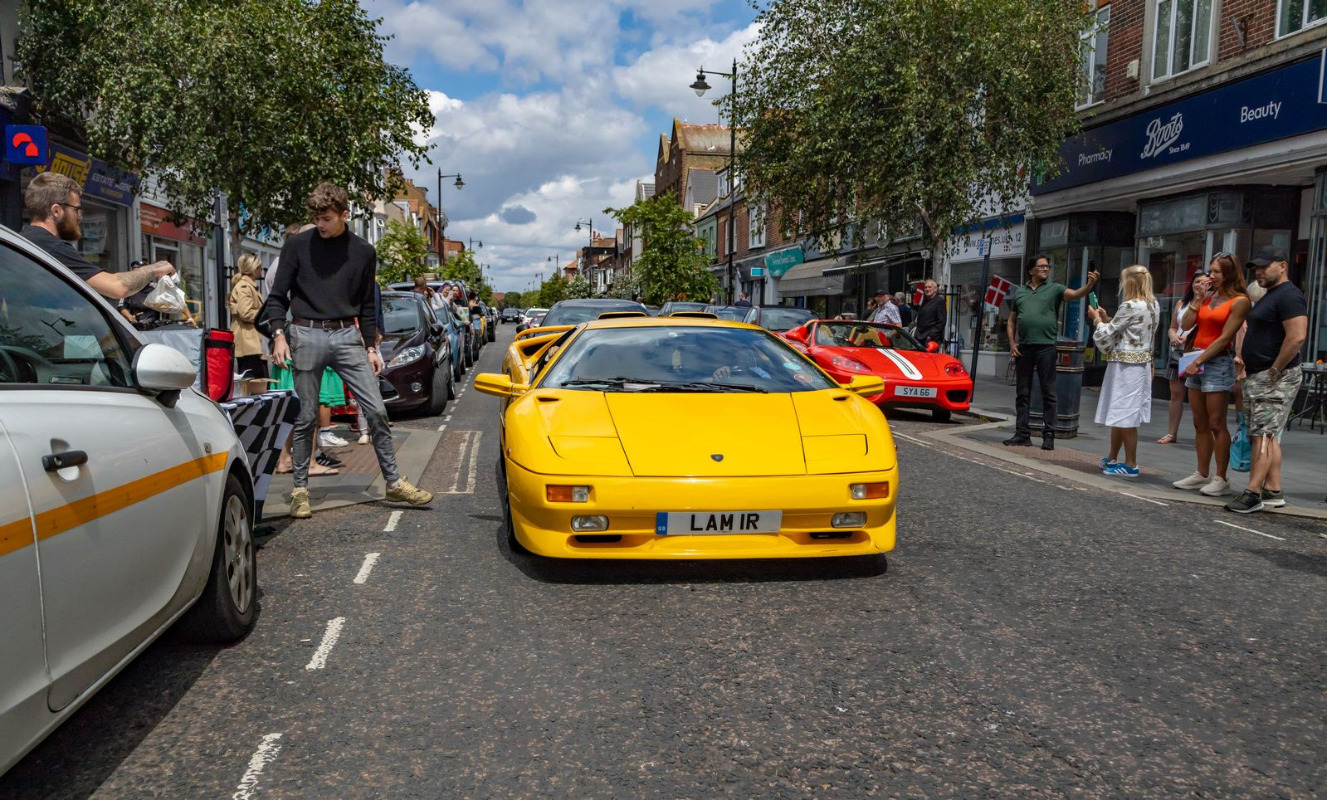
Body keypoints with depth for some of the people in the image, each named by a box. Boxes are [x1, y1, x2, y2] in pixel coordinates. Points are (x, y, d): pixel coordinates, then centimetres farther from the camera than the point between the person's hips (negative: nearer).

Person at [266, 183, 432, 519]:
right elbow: (278, 296, 4)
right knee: (306, 417, 3)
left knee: (376, 410, -2)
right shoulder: (297, 245, 1)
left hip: (346, 336, 2)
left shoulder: (363, 252, 8)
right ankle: (300, 489, 16)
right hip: (306, 336, -2)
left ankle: (394, 482, 8)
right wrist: (279, 334, -10)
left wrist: (371, 347, 11)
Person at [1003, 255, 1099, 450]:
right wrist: (1012, 343, 4)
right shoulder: (1019, 292, 14)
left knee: (1048, 393, -1)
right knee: (1022, 393, 7)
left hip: (1046, 347, -3)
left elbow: (1076, 294, -13)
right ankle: (1022, 434, 13)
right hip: (1023, 347, 3)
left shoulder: (1055, 289, 4)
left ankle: (1048, 435, 2)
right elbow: (1011, 321, 17)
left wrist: (1090, 284, -33)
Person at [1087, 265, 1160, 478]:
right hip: (1141, 363, 9)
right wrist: (1107, 318, 16)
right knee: (1119, 414, 17)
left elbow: (1106, 334, -9)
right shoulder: (1153, 305, 10)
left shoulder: (1130, 306, -17)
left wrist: (1097, 319, 8)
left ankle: (1131, 465, 3)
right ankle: (1112, 460, 26)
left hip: (1125, 365, -9)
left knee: (1125, 416, -2)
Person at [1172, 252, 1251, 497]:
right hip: (1196, 362, 7)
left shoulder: (1239, 301, -6)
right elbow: (1186, 324, 4)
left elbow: (1224, 338, -12)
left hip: (1217, 362, -7)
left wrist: (1199, 361, -14)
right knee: (1200, 424, 9)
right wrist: (1198, 297, 1)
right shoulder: (1208, 297, 12)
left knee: (1216, 424, -5)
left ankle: (1221, 479, 0)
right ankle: (1202, 475, 16)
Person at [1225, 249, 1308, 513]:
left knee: (1263, 435, -12)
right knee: (1269, 436, 11)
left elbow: (1297, 336, -24)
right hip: (1258, 377, 11)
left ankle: (1253, 493, -13)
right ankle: (1273, 491, 16)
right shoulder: (1270, 296, 19)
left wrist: (1275, 370, -20)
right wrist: (1243, 360, 14)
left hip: (1275, 379, -11)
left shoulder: (1288, 295, -13)